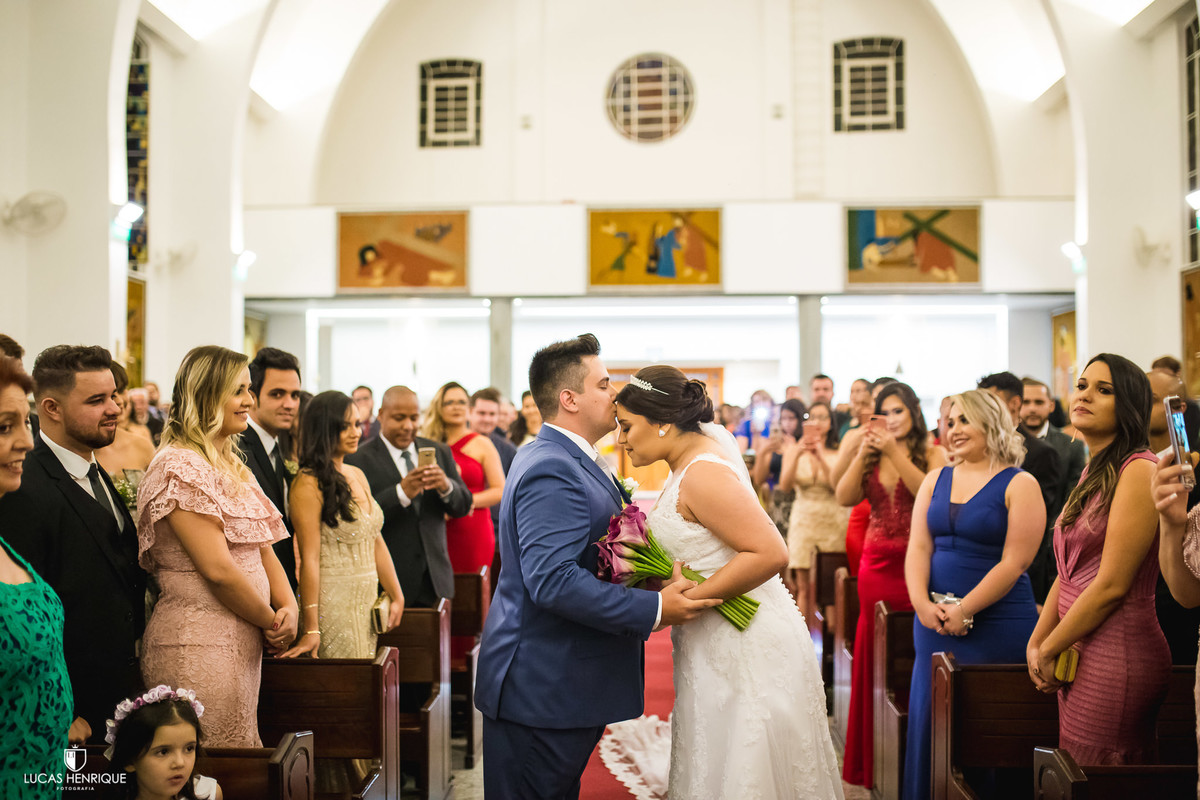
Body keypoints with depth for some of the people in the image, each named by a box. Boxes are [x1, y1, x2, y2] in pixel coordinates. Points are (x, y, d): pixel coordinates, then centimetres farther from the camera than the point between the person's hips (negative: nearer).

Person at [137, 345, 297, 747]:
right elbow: (218, 568, -18)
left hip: (240, 644, 9)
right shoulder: (180, 467, -13)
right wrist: (272, 622, -7)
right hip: (199, 645, -9)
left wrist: (288, 608, -2)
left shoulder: (231, 466, 16)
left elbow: (263, 548, 15)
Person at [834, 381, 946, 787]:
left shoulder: (932, 454, 1)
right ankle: (873, 763, 19)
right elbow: (844, 497, -1)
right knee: (873, 655, 7)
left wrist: (895, 451, -18)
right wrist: (863, 453, -10)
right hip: (876, 564, 3)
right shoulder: (869, 456, 10)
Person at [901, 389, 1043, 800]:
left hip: (998, 626, -5)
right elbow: (918, 547, 5)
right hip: (935, 622, 5)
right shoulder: (935, 480, 11)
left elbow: (1014, 562, -11)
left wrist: (965, 610, -16)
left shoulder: (1019, 485, -4)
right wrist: (922, 603, -10)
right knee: (929, 722, 8)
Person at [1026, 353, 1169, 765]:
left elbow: (1112, 585, -17)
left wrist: (1048, 651, -7)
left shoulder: (1138, 470, -14)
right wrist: (1036, 645, 6)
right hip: (1077, 653, 9)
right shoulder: (1094, 474, 15)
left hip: (1115, 654, -9)